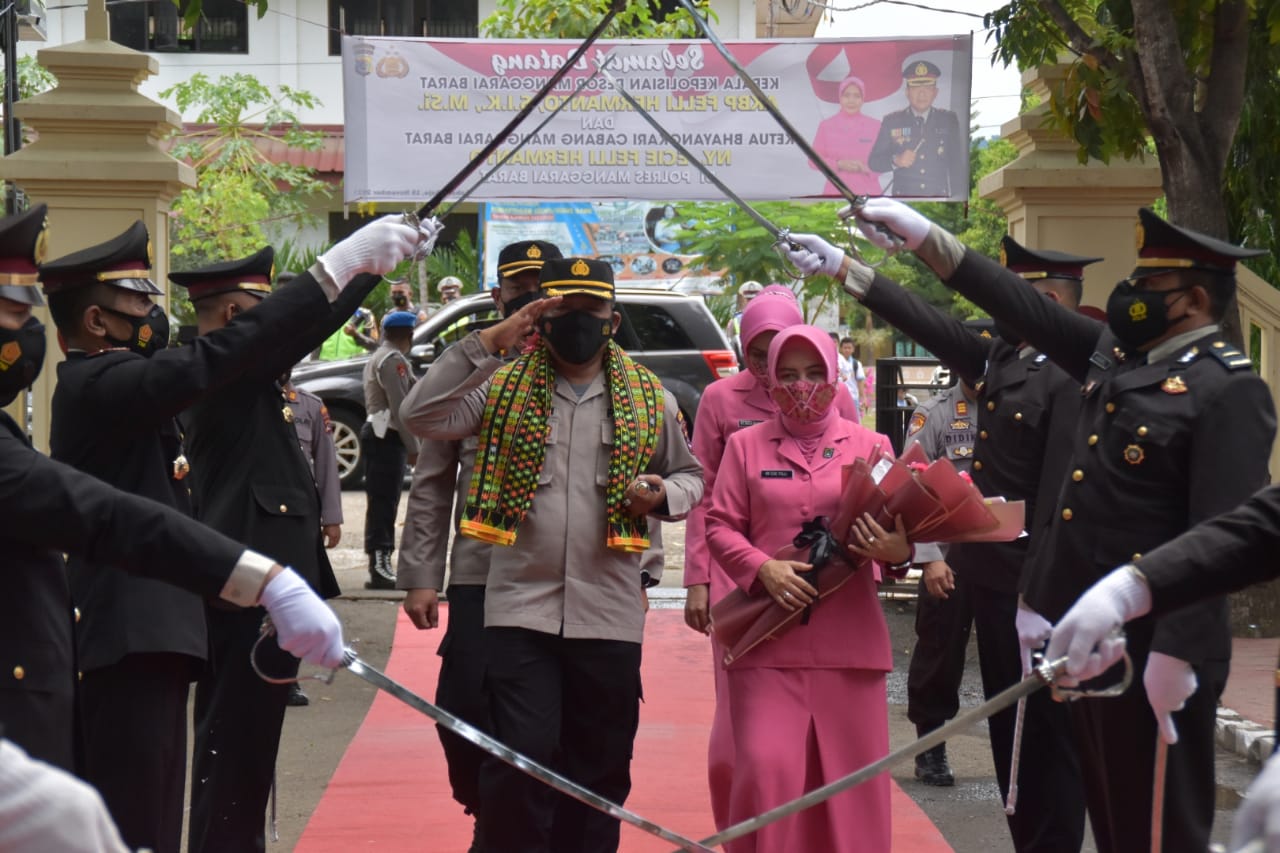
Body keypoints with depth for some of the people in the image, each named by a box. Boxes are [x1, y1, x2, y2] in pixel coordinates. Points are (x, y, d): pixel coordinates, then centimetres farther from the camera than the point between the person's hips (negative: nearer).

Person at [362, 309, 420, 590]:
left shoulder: (378, 358, 20)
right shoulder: (393, 361, -13)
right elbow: (400, 407, -18)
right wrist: (413, 448, -17)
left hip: (377, 433, 11)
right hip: (387, 438, -11)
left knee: (382, 503, 12)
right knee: (384, 502, -12)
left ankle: (381, 567, 15)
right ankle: (380, 569, -15)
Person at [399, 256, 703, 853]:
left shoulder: (648, 399, 10)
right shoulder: (502, 386, 4)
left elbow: (690, 475, 21)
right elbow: (422, 417, -9)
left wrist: (663, 496, -3)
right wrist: (487, 344, -13)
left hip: (610, 615, 2)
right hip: (520, 608, -2)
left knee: (600, 770, 10)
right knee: (523, 758, -11)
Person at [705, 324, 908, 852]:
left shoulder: (870, 446, 9)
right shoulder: (745, 446, 8)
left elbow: (895, 527, 6)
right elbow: (720, 526, 5)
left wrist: (897, 551, -18)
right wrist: (764, 569, -13)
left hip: (849, 639, 1)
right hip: (767, 637, -1)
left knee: (849, 777, 6)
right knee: (766, 770, -8)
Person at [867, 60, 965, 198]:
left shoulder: (948, 120, 8)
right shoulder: (892, 121, 6)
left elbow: (957, 162, 9)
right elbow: (873, 161, 6)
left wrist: (958, 197, 2)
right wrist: (896, 161, -14)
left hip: (939, 200, 1)